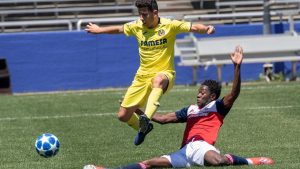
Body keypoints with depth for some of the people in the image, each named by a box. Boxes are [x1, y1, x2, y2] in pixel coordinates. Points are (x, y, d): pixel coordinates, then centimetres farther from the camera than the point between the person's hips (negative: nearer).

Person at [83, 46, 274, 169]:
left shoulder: (218, 107, 9)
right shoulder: (191, 110, 29)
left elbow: (234, 93, -10)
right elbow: (162, 118, 31)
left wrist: (237, 67, -22)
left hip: (200, 145, -7)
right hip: (186, 151, 7)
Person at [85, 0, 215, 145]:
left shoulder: (170, 25, -10)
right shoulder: (137, 26, 1)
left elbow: (193, 27, -20)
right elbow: (118, 29, 20)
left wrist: (207, 29, -41)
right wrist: (99, 30, 34)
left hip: (164, 74, -5)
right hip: (142, 77, 5)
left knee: (158, 80, -45)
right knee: (123, 116, 6)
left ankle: (146, 119, -59)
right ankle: (143, 128, 39)